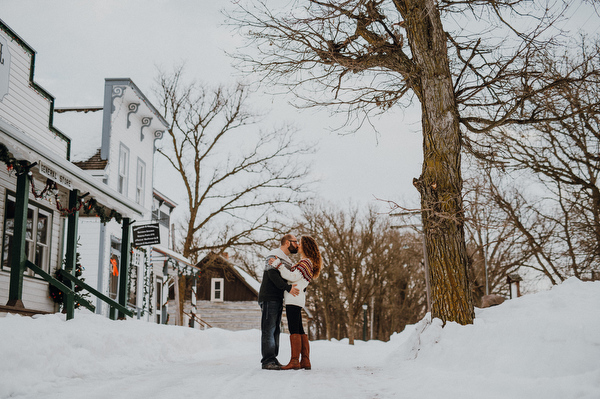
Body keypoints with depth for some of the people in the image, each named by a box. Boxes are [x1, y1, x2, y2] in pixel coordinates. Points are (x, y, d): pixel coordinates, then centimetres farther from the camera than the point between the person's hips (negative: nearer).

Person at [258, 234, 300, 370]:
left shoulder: (287, 260, 22)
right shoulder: (274, 255, -8)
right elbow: (272, 275, -21)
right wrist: (288, 288, -28)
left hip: (278, 299, 10)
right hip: (269, 298, -10)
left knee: (275, 330, 10)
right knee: (268, 329, -9)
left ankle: (273, 359, 13)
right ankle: (267, 361, -10)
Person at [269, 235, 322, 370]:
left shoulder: (306, 262, -10)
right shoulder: (306, 262, 21)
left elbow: (293, 277, -19)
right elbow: (293, 274, 24)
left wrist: (278, 264, -17)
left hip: (294, 298, -10)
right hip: (295, 300, 10)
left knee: (294, 330, -12)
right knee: (300, 330, 8)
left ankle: (295, 361, -14)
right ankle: (305, 361, 7)